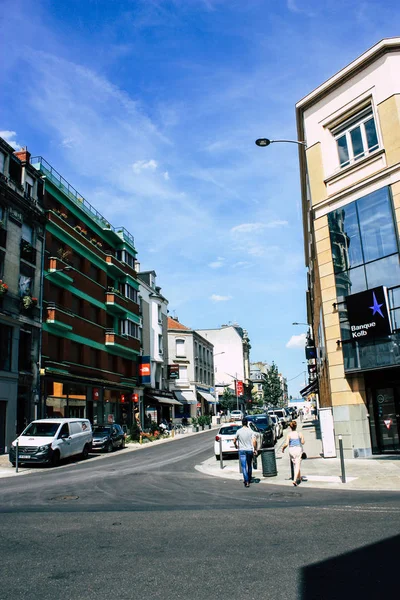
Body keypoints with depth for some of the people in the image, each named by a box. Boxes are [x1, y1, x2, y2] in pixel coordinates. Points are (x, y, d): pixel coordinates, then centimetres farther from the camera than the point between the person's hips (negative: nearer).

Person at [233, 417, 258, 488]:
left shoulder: (239, 431, -5)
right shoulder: (250, 431, -5)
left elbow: (234, 441, 2)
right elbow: (254, 441, -14)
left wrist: (236, 445, 22)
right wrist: (255, 449, -3)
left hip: (242, 450, -2)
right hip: (250, 450, 2)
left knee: (244, 466, -2)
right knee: (249, 465, 19)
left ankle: (246, 481, -13)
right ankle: (249, 479, 31)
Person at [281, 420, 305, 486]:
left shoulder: (289, 435, -10)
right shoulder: (299, 434, -6)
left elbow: (286, 444, -16)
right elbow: (303, 442, 3)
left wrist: (283, 448, 3)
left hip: (291, 450, 1)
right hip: (299, 449, -1)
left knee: (295, 464, 20)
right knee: (297, 465, -1)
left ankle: (299, 478, 33)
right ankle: (295, 480, -16)